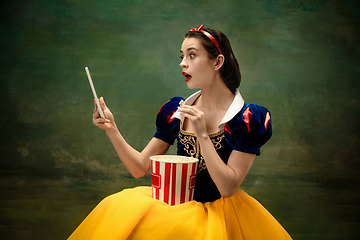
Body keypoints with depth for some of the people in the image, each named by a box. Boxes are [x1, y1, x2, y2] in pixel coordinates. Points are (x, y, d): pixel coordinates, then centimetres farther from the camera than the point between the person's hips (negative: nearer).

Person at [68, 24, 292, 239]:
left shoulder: (248, 118, -9)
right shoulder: (175, 111, 4)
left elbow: (228, 188, -15)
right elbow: (140, 168, 4)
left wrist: (202, 134, -20)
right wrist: (112, 129, -9)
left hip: (219, 213, -4)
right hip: (178, 204, 4)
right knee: (117, 207, -19)